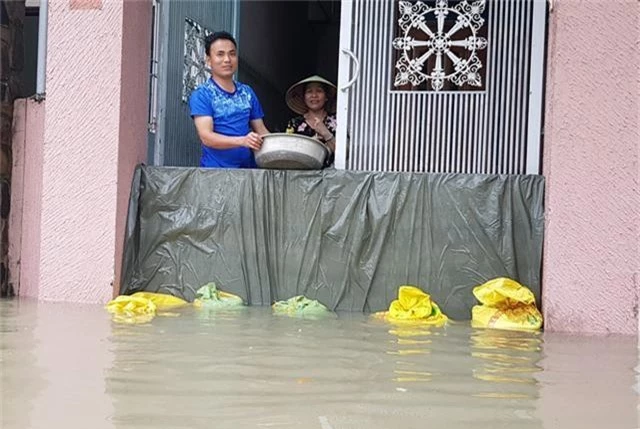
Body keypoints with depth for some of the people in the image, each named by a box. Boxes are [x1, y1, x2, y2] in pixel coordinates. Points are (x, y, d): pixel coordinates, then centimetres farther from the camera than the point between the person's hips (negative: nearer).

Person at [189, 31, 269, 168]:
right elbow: (206, 137, -14)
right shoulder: (201, 95, -2)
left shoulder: (247, 92, 12)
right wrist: (242, 141, -28)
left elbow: (261, 130, 14)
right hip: (215, 171, -4)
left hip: (248, 168, 4)